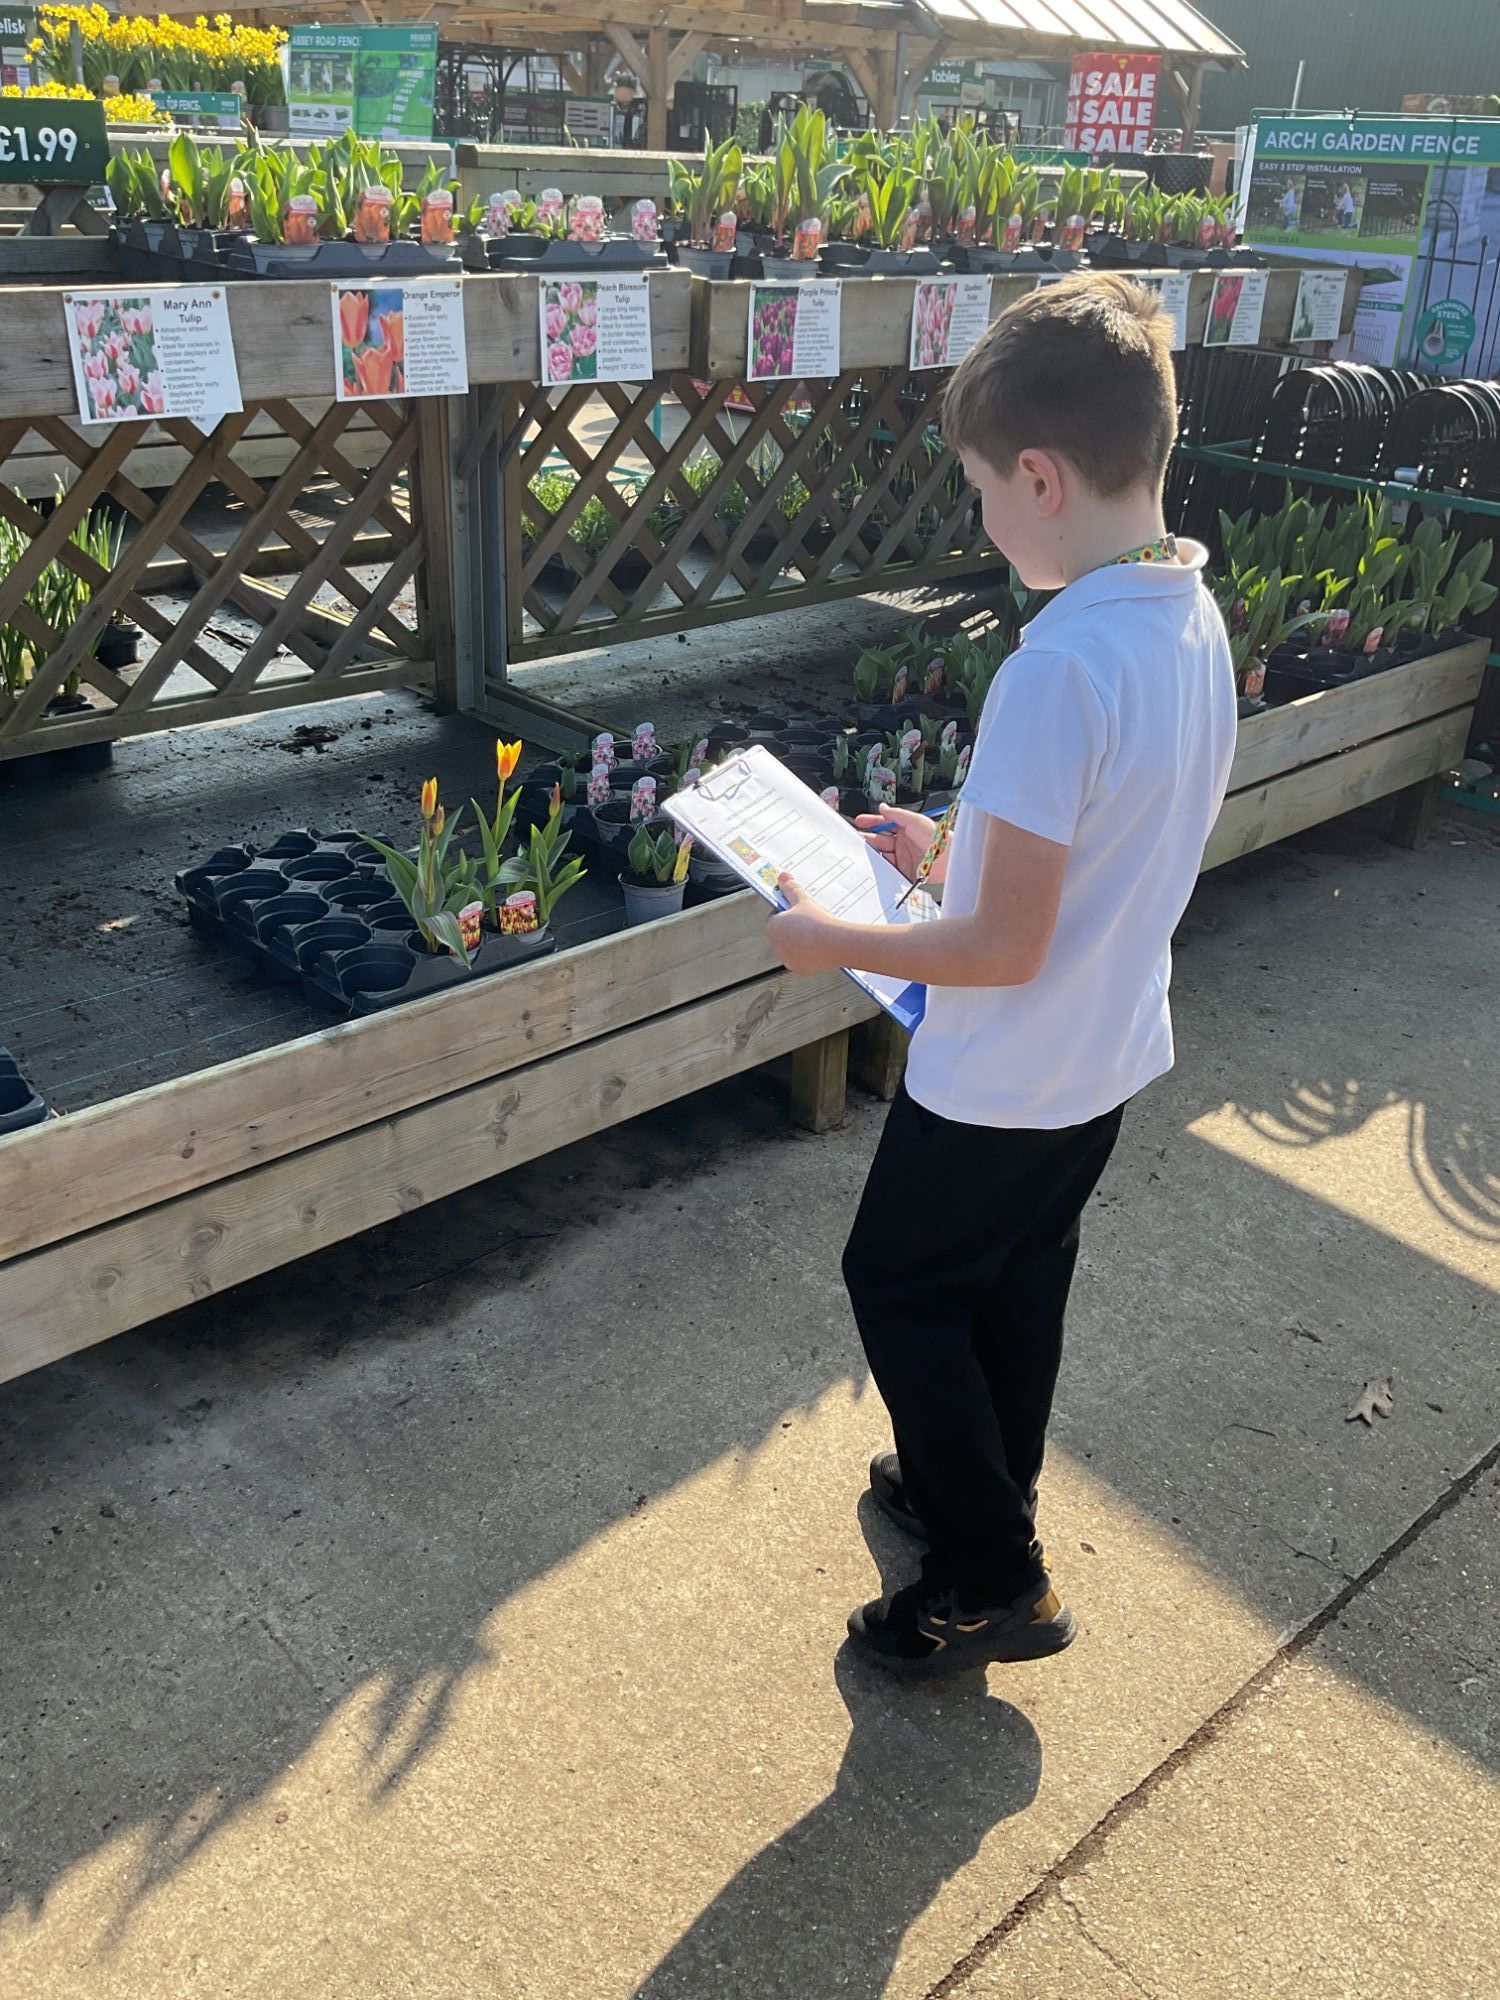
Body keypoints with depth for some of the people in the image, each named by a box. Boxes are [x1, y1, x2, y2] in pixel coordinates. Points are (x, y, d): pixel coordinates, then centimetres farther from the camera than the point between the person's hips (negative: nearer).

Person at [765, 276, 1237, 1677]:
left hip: (1004, 1076, -8)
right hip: (1112, 1050, 9)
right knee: (1018, 1280, 25)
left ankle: (995, 1582, 25)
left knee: (897, 1283, 13)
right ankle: (981, 1495, 48)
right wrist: (956, 853, 10)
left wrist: (834, 940, -15)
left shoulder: (1059, 666, -31)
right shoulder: (1194, 615, -2)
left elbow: (1007, 947, -28)